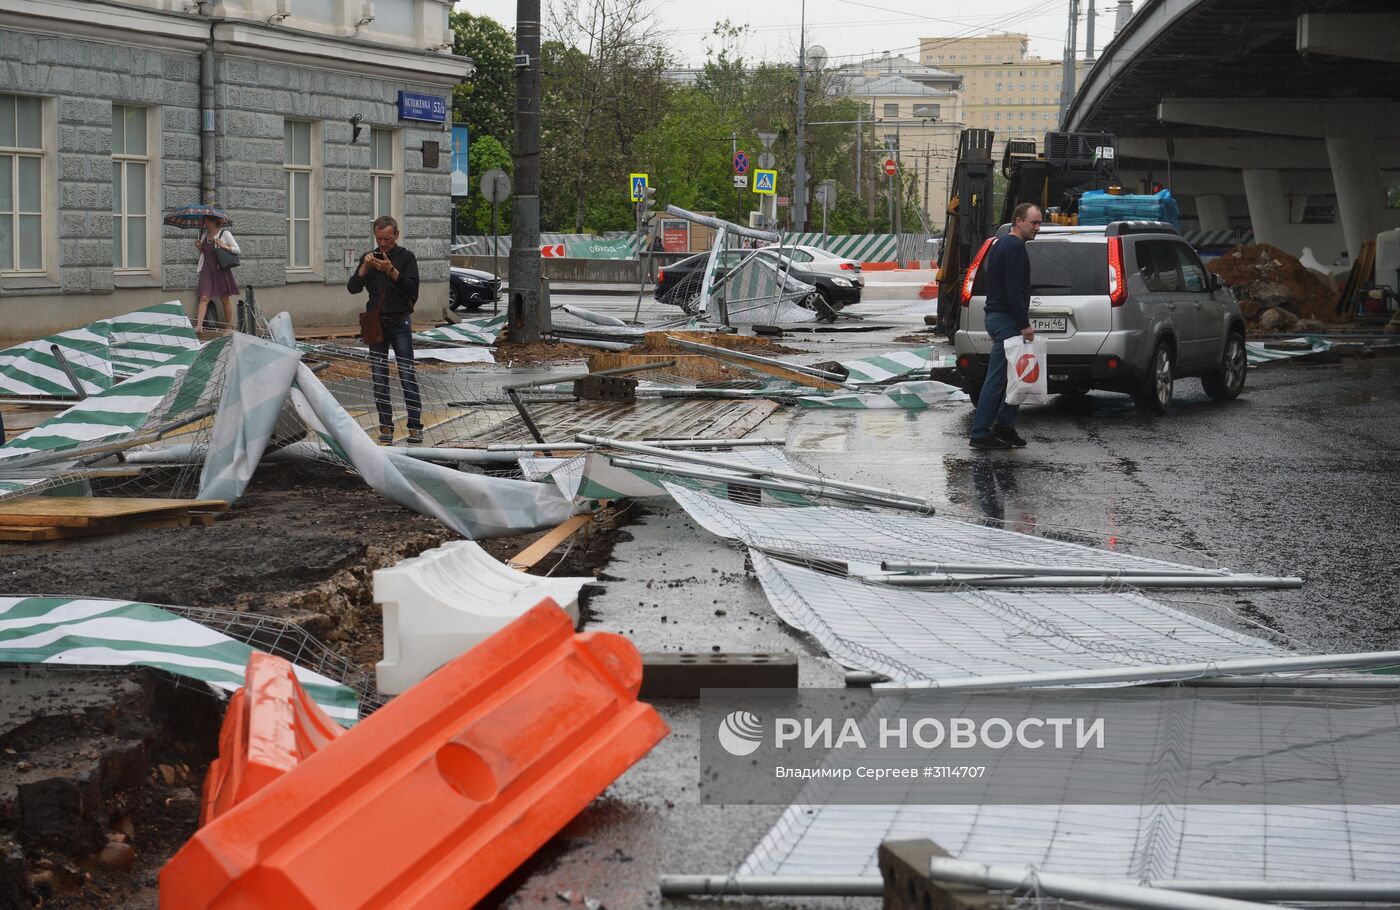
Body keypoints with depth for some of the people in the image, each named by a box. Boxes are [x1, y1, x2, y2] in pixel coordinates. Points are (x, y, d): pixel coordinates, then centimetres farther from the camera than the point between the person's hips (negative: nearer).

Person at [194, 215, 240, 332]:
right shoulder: (203, 234, 13)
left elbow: (237, 250, -2)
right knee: (204, 297, -9)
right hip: (207, 270, 4)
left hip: (221, 269, -4)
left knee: (224, 299, 4)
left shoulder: (224, 233, -3)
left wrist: (225, 246, -18)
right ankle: (198, 326, -17)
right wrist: (199, 247, 2)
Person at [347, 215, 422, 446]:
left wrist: (392, 271, -21)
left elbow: (412, 290, -11)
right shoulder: (368, 258, 10)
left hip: (400, 323, -3)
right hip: (375, 323, 3)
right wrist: (364, 267, -14)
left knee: (407, 375, -9)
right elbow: (353, 288, 1)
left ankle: (415, 427, -8)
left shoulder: (406, 257, 0)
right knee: (379, 378, 2)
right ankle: (386, 427, 6)